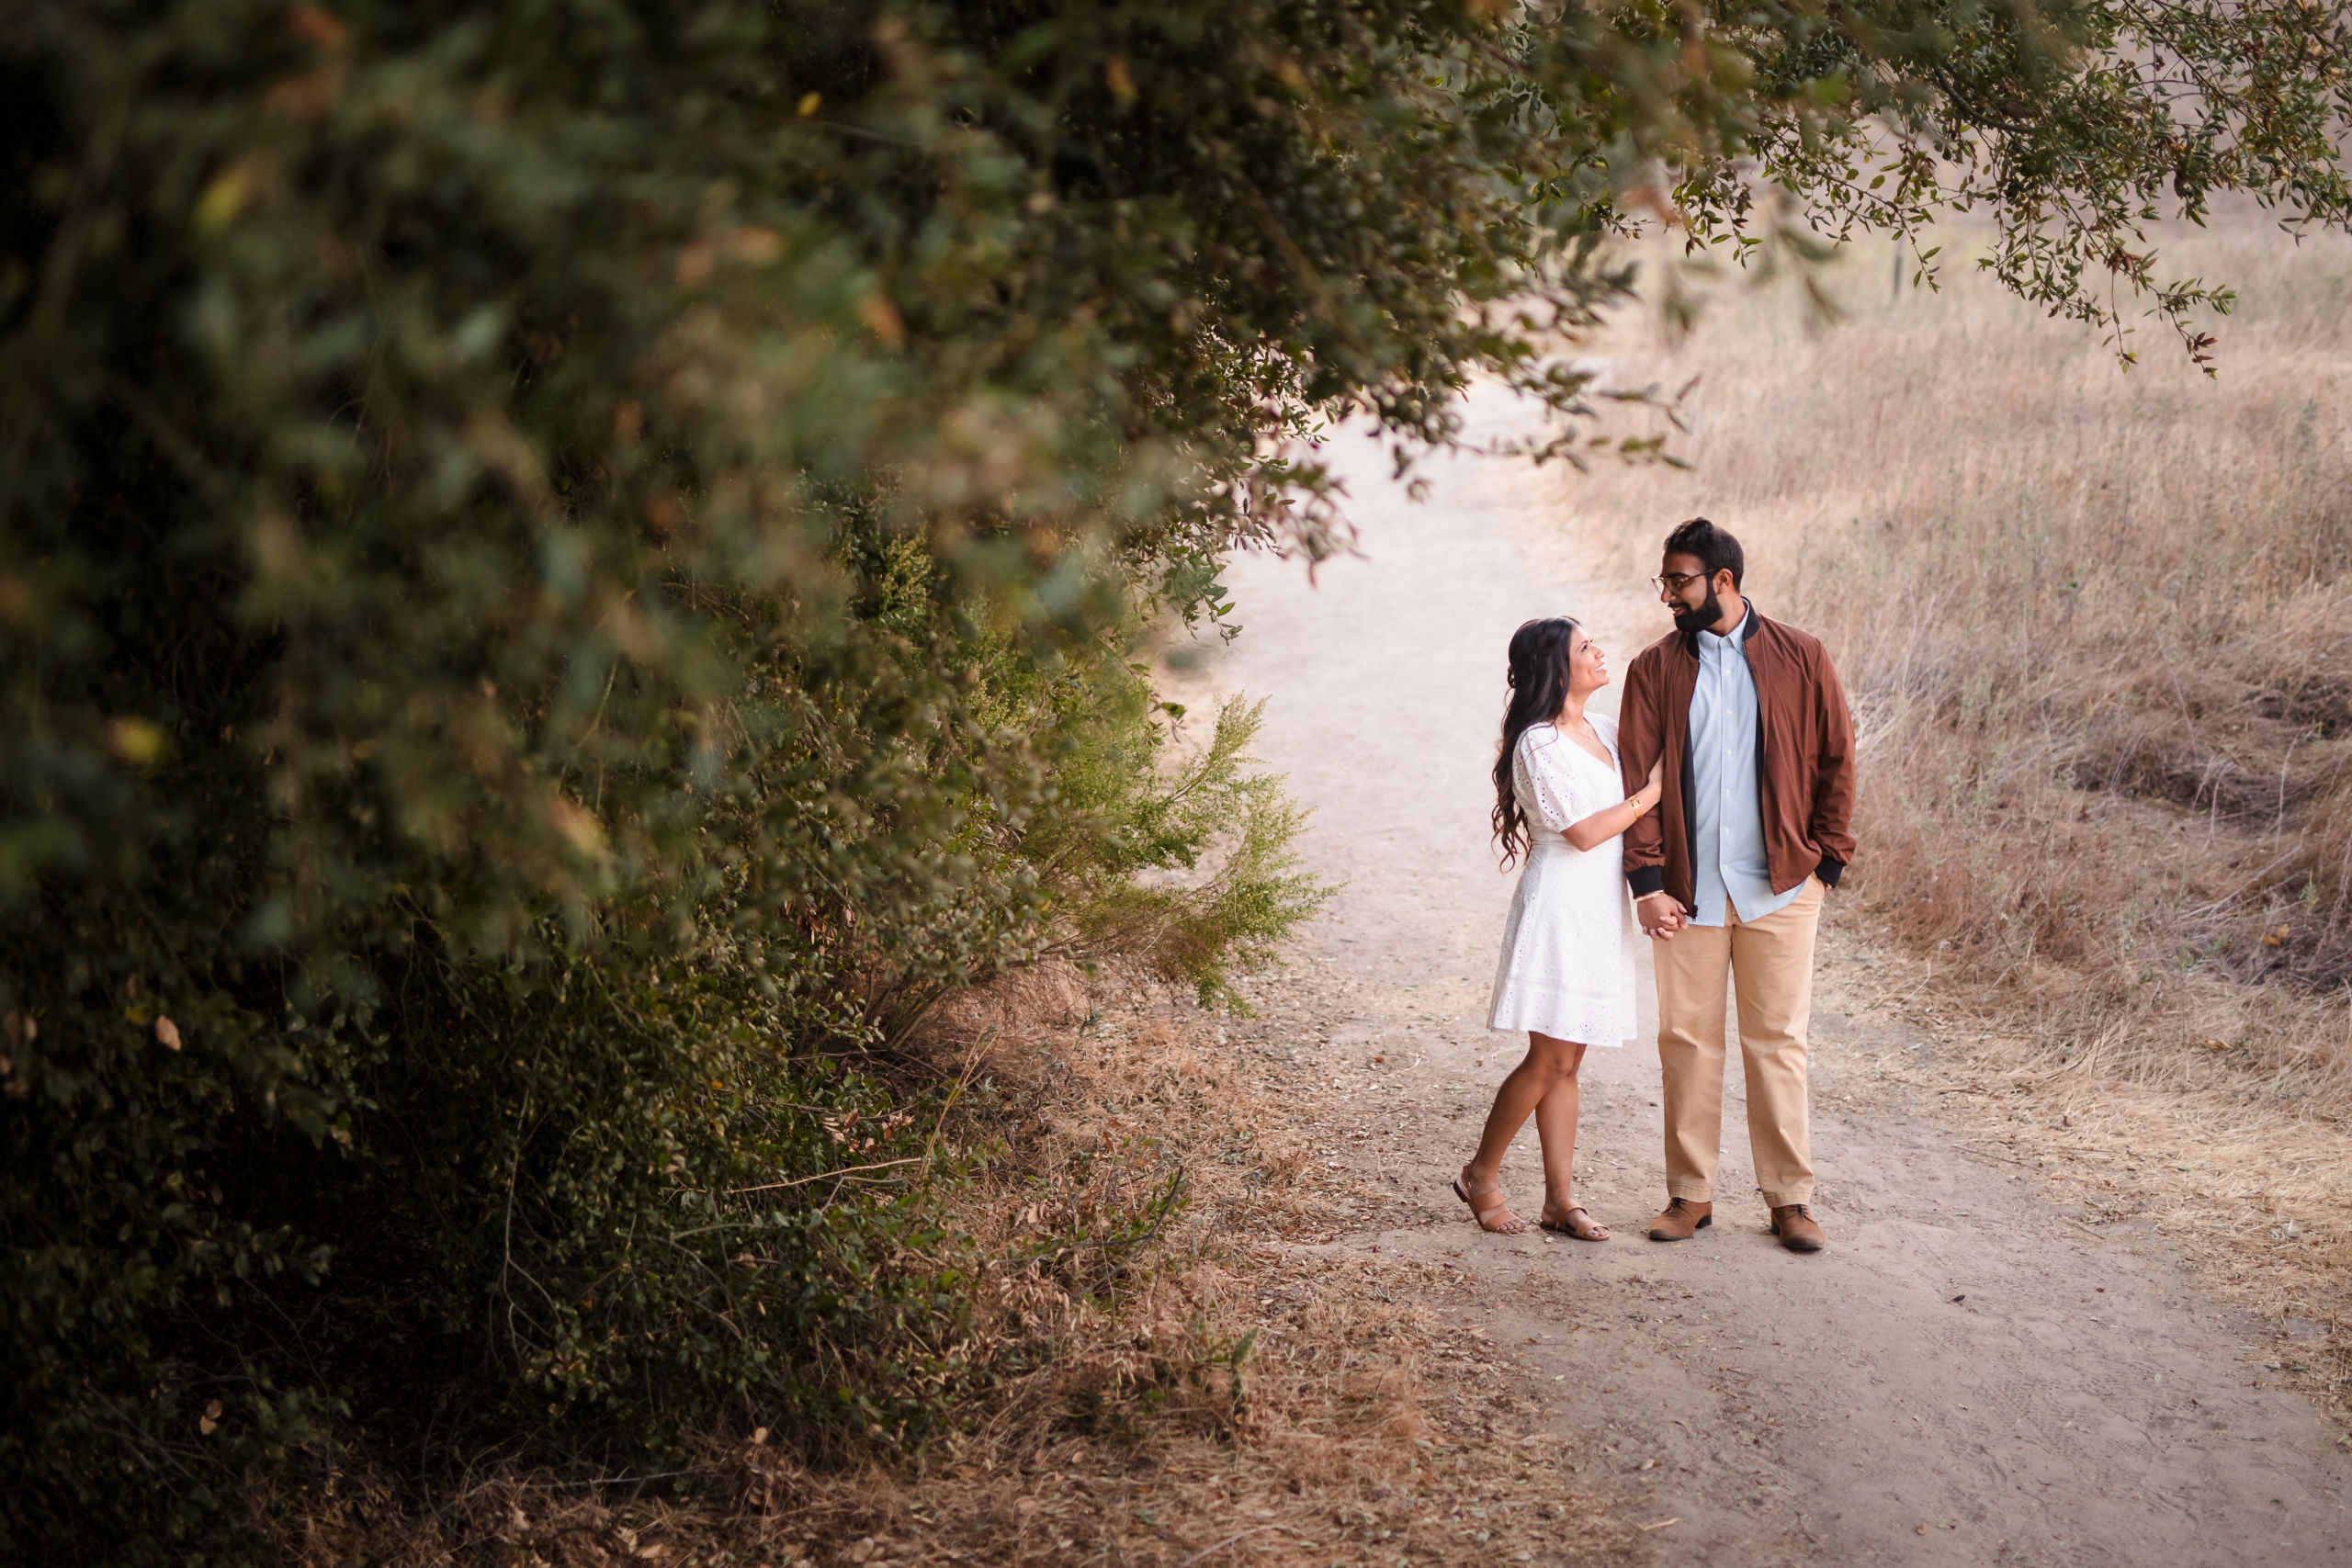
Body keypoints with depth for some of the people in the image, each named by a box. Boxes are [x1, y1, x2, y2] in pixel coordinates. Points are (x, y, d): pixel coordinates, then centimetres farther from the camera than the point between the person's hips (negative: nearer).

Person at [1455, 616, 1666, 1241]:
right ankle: (1481, 1175, 10)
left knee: (1566, 1063, 9)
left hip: (1600, 910, 8)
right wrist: (1653, 792, -9)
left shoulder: (1602, 731, 12)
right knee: (1549, 1060, -6)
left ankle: (1560, 1199, 11)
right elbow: (1585, 832, -16)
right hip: (1560, 905, -8)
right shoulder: (1539, 744, -13)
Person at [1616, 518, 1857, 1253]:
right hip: (1686, 889, 1)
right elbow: (1636, 777, 1)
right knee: (1686, 1039, 5)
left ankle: (1790, 1197, 9)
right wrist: (1646, 881, -8)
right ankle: (1690, 1194, 15)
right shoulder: (1654, 668, 4)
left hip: (1780, 888, -1)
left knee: (1778, 1041, 2)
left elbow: (1835, 760, 6)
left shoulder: (1799, 659, 2)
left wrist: (1827, 861, 0)